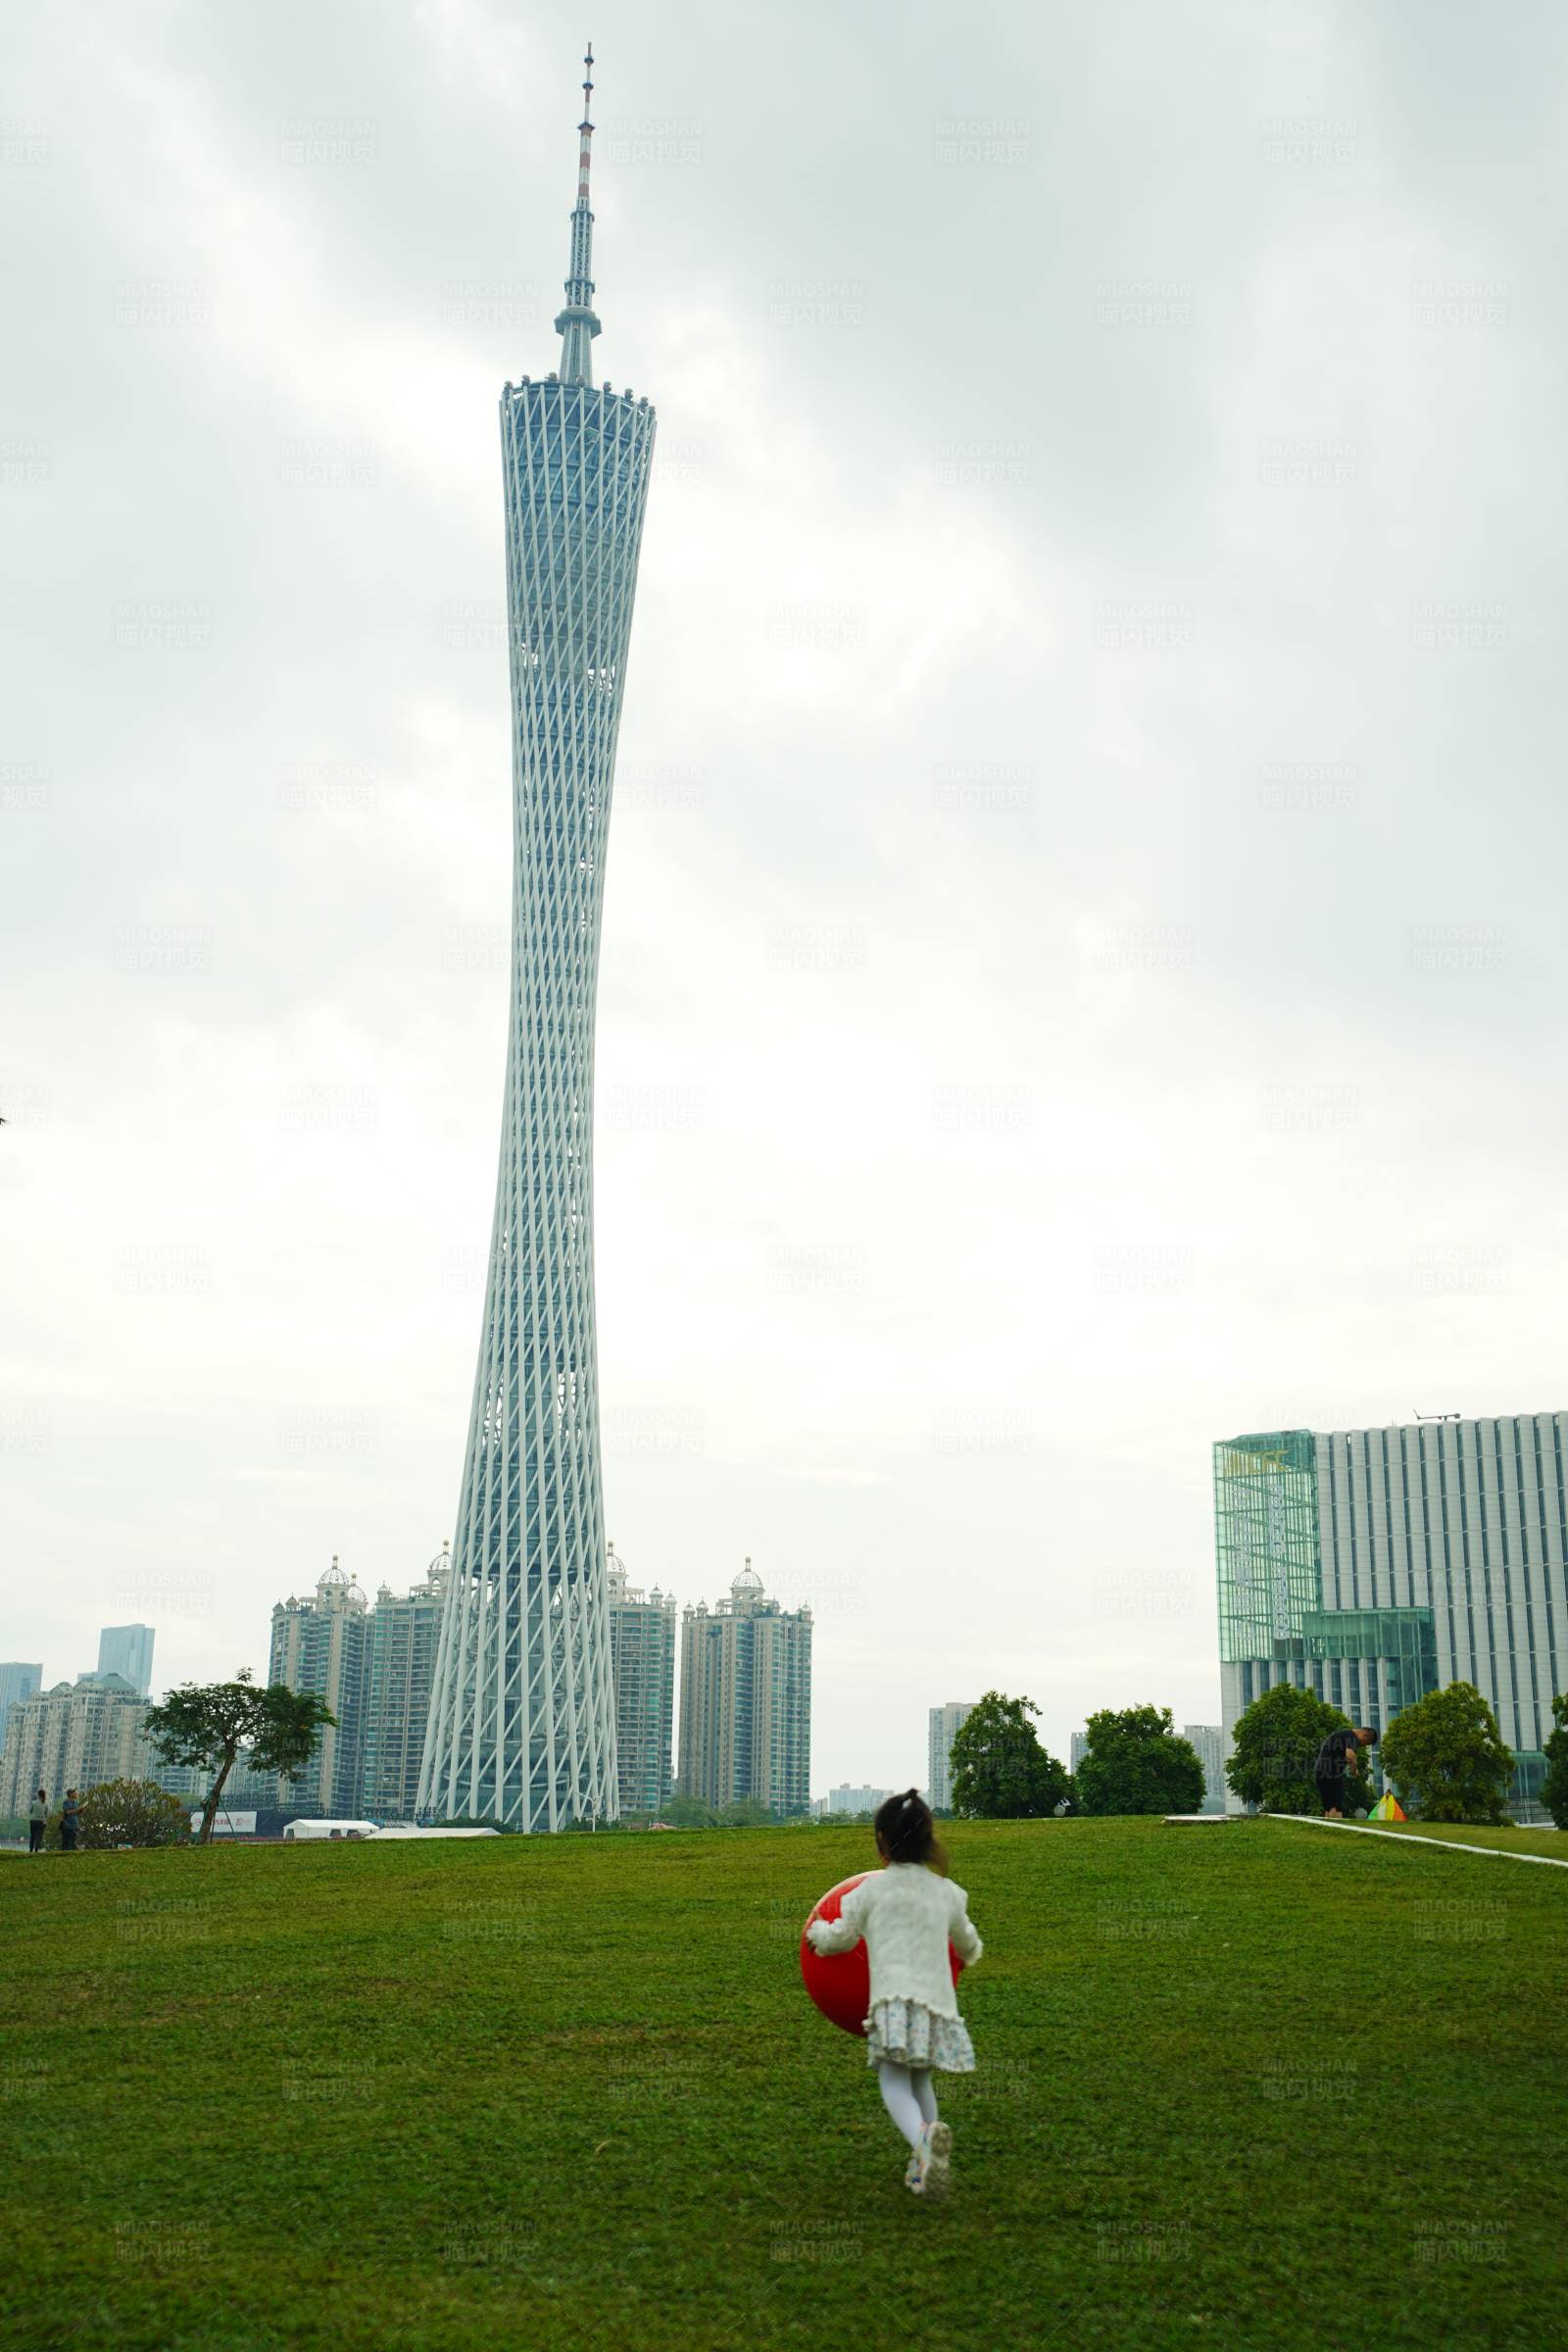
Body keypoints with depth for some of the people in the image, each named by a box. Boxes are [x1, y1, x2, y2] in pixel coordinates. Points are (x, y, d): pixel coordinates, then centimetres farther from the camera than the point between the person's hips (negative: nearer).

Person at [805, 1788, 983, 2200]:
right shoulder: (947, 1892, 15)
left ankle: (923, 2136, -37)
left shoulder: (871, 1888, 5)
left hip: (894, 1998, -4)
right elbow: (966, 1942, 33)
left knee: (895, 2082, -9)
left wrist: (818, 1931, 40)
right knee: (921, 2081, 20)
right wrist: (971, 1953, 57)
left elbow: (841, 1938, 18)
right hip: (939, 1997, 4)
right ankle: (924, 2166, 14)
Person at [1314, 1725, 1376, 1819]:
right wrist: (1354, 1768, -7)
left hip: (1320, 1773, 9)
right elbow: (1350, 1755, -26)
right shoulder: (1352, 1737, -8)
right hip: (1333, 1774, -9)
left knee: (1329, 1809, 9)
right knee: (1337, 1808, -10)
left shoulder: (1340, 1734, 23)